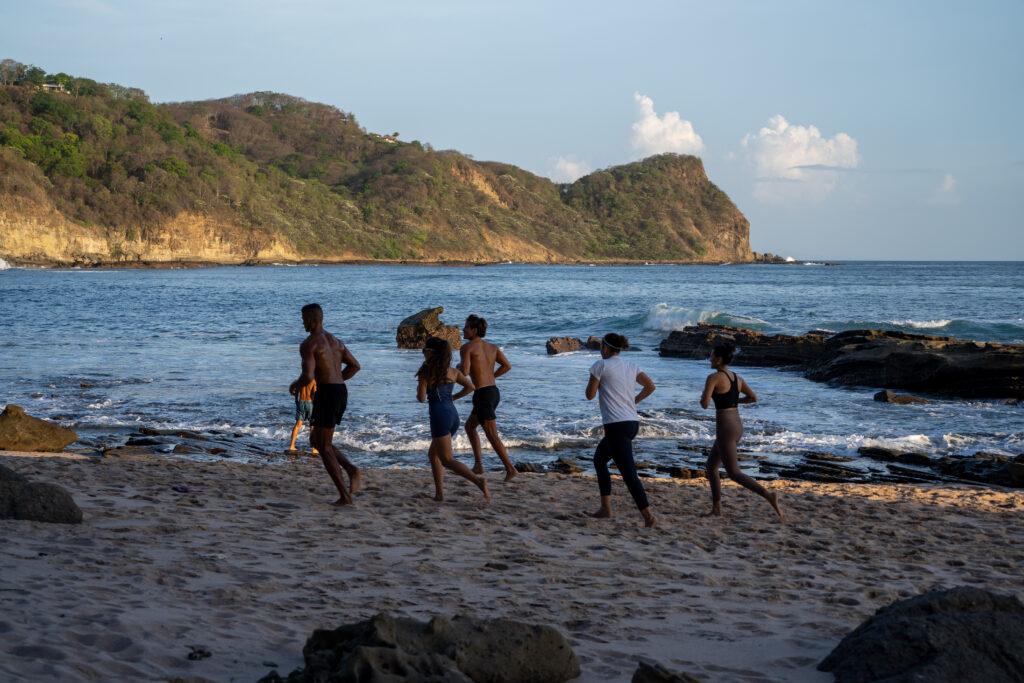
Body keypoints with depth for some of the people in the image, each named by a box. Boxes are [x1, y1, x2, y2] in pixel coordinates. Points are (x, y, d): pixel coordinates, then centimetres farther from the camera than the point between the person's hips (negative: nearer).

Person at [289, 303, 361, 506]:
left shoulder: (308, 344, -10)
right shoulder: (335, 340, 18)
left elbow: (308, 376, -20)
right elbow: (355, 365, 22)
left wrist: (295, 386, 3)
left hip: (326, 394, -8)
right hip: (342, 393, 9)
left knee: (324, 447, 0)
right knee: (315, 440, 20)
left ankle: (344, 496, -6)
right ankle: (350, 469, -2)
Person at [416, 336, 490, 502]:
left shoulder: (425, 372, -6)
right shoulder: (452, 371, 10)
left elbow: (421, 398, -11)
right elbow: (470, 387, 7)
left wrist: (418, 391, 11)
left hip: (439, 416, -7)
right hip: (453, 414, 7)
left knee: (447, 461, -4)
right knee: (433, 454, 21)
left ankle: (478, 480, -25)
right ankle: (439, 493, 15)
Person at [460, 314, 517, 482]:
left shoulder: (466, 347, -9)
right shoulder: (492, 347, 13)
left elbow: (464, 372, -20)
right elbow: (507, 366, 5)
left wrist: (459, 367, 5)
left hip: (482, 395, -8)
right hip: (494, 392, 8)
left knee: (492, 436, -2)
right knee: (469, 426, 22)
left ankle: (510, 469, -5)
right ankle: (478, 465, 20)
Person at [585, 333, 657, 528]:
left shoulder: (600, 365, -6)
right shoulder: (631, 367, 13)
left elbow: (590, 395, -1)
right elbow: (650, 386, 15)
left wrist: (592, 378, 17)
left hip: (616, 425, -8)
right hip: (632, 422, 8)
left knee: (628, 473, -8)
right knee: (599, 459, 23)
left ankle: (647, 514, -16)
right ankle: (605, 507, 21)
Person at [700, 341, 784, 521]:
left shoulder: (713, 377, -15)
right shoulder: (737, 378, 9)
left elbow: (704, 404, -22)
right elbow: (754, 398, 18)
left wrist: (703, 397, 3)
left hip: (725, 430, -9)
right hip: (737, 427, 9)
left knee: (734, 474, -7)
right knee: (710, 466, 20)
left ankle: (769, 496, -25)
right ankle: (716, 508, 20)